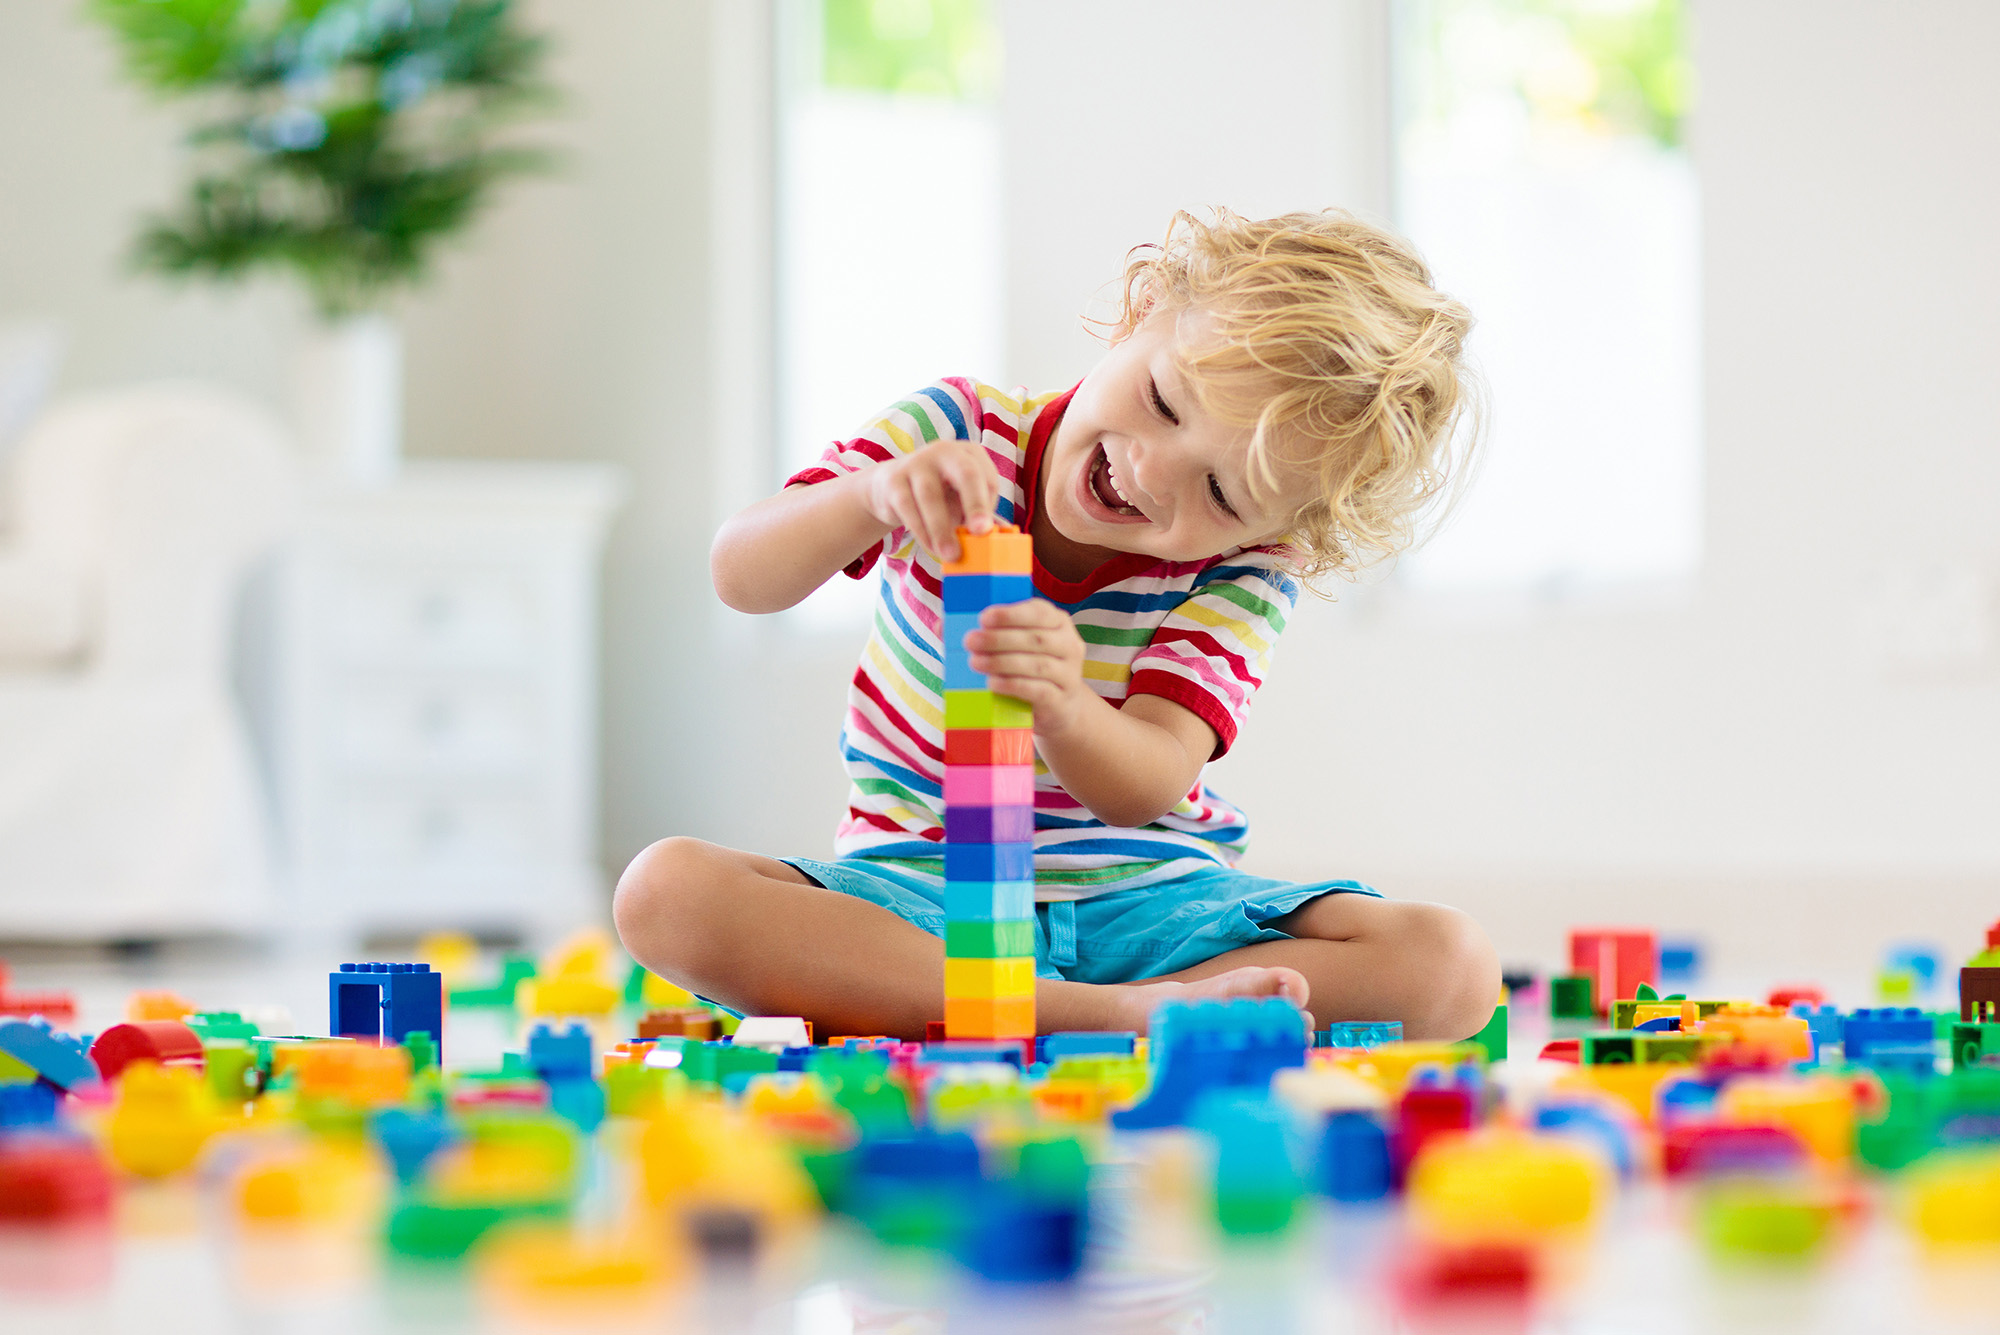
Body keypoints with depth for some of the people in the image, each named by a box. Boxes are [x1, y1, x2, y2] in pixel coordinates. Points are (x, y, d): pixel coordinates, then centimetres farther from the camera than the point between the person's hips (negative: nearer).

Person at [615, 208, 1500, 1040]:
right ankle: (1117, 1014, -33)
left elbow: (1142, 788, -22)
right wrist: (872, 496, -38)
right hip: (919, 892, 0)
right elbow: (743, 579, -17)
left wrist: (1064, 709, -45)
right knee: (665, 891, -31)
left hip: (1146, 905, 0)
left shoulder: (1244, 574, -9)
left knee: (1451, 964, -24)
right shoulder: (961, 433, -8)